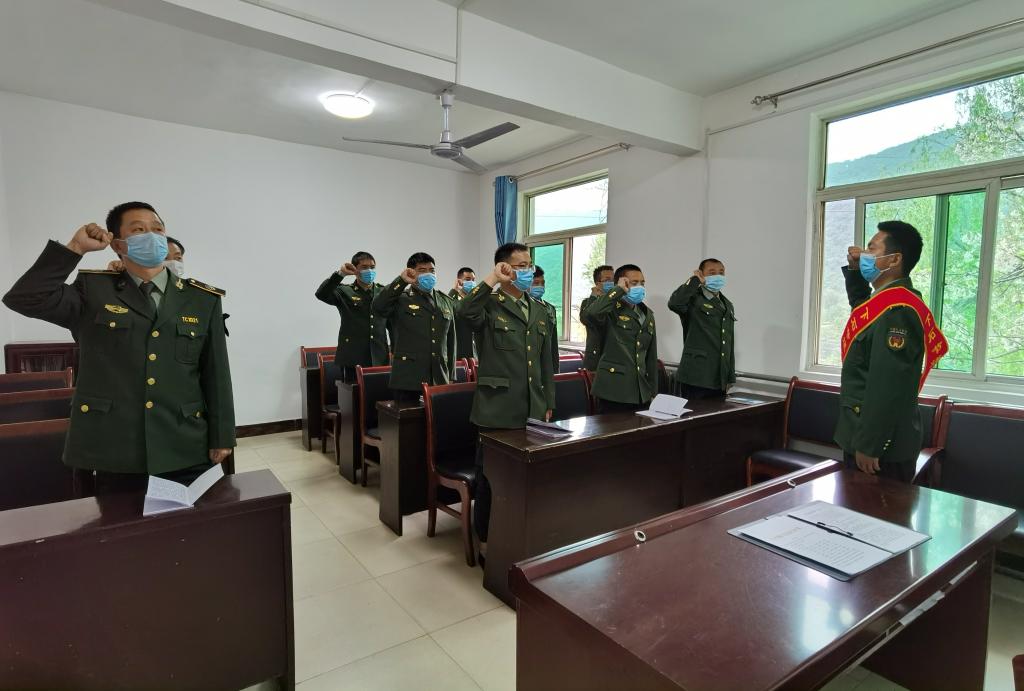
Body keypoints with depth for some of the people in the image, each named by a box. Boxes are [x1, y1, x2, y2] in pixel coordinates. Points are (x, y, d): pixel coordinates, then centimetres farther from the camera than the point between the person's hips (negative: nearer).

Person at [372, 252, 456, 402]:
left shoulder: (447, 302, 15)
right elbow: (378, 309, -19)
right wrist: (401, 281, -17)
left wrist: (451, 378, 14)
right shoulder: (401, 299, 1)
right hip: (408, 379, -4)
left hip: (440, 380, 4)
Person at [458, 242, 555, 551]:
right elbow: (465, 312, -32)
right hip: (498, 410, -5)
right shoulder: (488, 306, -6)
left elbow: (546, 363, 16)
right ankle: (487, 540, 26)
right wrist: (493, 279, -24)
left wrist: (548, 404, 15)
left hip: (533, 411, 6)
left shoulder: (540, 312, 13)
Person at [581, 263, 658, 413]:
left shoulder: (647, 314, 14)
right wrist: (618, 291, -20)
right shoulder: (610, 311, -8)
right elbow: (587, 316, -31)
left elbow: (651, 356, 18)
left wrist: (653, 390, 16)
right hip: (614, 392, -6)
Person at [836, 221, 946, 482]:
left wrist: (868, 446, -24)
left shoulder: (896, 310, -22)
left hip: (881, 444, -9)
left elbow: (887, 386, -27)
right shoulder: (890, 300, 8)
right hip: (870, 433, 9)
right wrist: (854, 270, 15)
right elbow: (861, 305, 33)